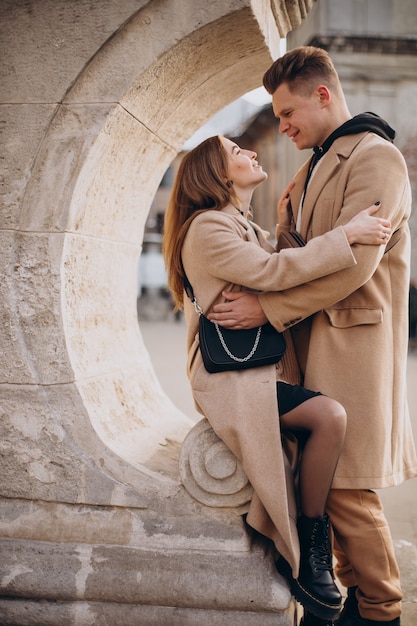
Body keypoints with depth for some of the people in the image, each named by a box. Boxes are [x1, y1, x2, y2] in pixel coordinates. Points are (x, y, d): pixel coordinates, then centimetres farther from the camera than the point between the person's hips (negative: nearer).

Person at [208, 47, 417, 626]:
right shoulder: (314, 168, 21)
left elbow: (351, 263, -20)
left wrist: (268, 308, -18)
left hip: (351, 339, -9)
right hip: (313, 338, 9)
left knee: (346, 486, -4)